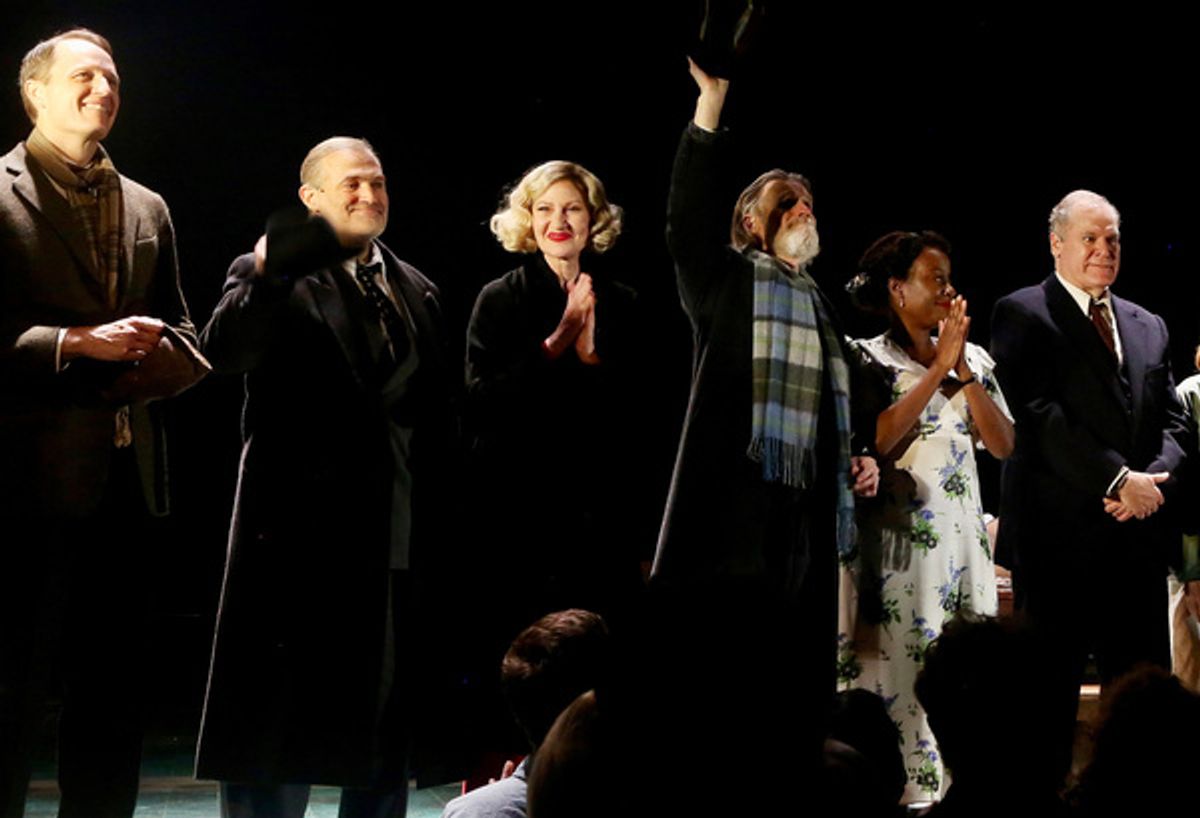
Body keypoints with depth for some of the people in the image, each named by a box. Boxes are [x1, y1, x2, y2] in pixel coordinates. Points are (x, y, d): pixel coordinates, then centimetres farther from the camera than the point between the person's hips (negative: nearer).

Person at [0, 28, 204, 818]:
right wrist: (78, 343, -19)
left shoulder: (148, 209, 17)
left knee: (113, 690, 11)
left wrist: (168, 356, -3)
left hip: (127, 478, 7)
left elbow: (179, 335, 19)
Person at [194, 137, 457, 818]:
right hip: (304, 534, -5)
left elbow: (440, 420, 16)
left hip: (401, 545, 5)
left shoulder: (418, 291, 16)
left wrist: (440, 526, 8)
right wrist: (266, 271, -35)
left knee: (387, 727, 10)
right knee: (279, 714, 1)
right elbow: (225, 351, -21)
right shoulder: (275, 279, -1)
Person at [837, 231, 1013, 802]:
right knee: (896, 669, -7)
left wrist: (962, 372, -6)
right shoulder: (868, 360, 1)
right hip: (895, 537, -4)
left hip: (962, 537, 4)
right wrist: (938, 368, -13)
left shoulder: (973, 359, 13)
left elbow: (1003, 445, 4)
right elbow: (875, 440, -15)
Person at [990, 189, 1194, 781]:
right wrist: (1119, 479, -16)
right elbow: (1040, 414, -10)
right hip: (1060, 532, -5)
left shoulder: (1148, 327, 20)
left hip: (1138, 533, 5)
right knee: (1050, 692, -1)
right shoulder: (1023, 314, 1)